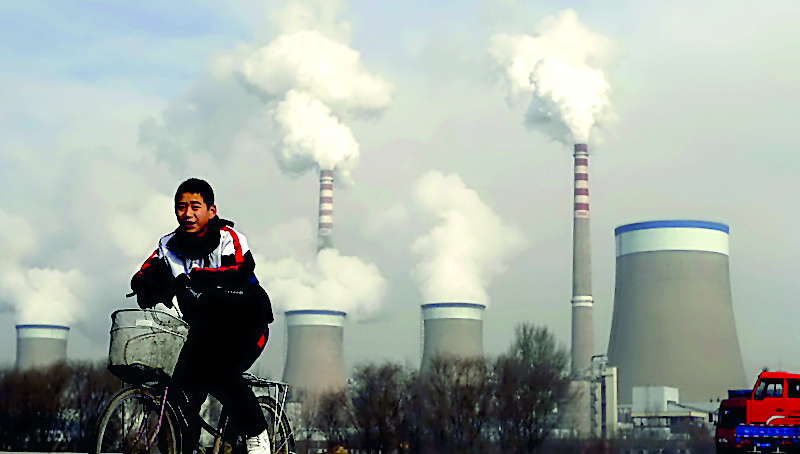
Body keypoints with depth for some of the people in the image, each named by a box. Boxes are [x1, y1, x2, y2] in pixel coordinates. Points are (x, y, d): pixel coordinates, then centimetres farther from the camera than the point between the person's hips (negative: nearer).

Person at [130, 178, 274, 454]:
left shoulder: (227, 237, -13)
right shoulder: (170, 247, 0)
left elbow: (241, 269, -31)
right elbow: (144, 276, -10)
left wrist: (196, 276, -45)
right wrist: (145, 287, -36)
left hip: (245, 322, -5)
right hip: (205, 327, 5)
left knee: (219, 373, -28)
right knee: (185, 387, -13)